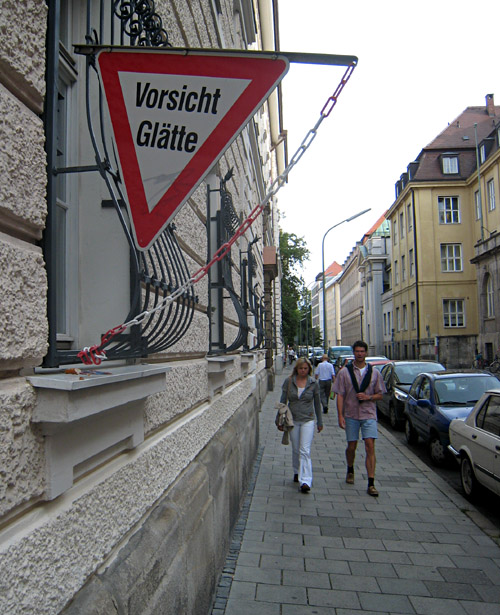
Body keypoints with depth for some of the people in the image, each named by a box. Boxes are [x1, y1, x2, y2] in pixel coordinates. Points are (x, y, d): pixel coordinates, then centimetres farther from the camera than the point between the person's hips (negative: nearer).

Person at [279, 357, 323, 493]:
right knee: (295, 450, 13)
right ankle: (297, 473, 35)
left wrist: (320, 422, 11)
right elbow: (283, 401, 4)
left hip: (308, 420, -2)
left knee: (305, 451, -11)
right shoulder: (288, 382, -2)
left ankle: (305, 481, -12)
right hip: (292, 420, 2)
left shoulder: (313, 383, -2)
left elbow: (317, 403, 7)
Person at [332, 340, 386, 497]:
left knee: (370, 447, -8)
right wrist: (340, 415, -7)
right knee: (351, 447, 10)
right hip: (351, 415, 0)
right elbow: (340, 395, -1)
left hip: (369, 415, 0)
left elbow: (380, 395, 9)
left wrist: (368, 397, -11)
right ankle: (350, 471, 38)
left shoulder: (374, 373, 5)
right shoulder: (344, 372, 1)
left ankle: (371, 484, -4)